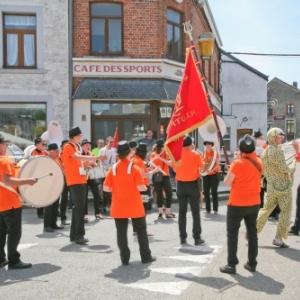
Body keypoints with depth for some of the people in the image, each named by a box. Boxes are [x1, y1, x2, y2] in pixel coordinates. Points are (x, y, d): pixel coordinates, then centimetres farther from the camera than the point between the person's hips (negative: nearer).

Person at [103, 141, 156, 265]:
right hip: (134, 206, -2)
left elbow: (106, 188, -3)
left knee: (121, 232, 9)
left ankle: (125, 258, 10)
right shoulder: (134, 168, -10)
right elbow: (140, 187, -16)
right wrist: (145, 188, 5)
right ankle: (146, 256, 17)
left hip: (119, 207, 2)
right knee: (141, 230, 11)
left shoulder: (113, 169, -2)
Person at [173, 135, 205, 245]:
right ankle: (197, 237, 4)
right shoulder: (196, 155, -10)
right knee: (195, 212, 5)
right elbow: (202, 166, 5)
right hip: (193, 185, -2)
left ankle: (183, 237, 10)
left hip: (181, 185, 2)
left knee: (182, 212, 9)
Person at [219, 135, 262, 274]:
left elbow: (227, 183, -13)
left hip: (237, 204, -6)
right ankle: (252, 263, 21)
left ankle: (231, 265, 4)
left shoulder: (238, 163, -18)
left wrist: (231, 173, 3)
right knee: (252, 233, 14)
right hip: (254, 204, 6)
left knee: (232, 234, 3)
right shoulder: (258, 162, 1)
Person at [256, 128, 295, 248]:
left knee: (265, 210, 14)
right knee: (285, 212, 3)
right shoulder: (276, 150, -15)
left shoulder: (264, 152, 11)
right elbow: (283, 168, -18)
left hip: (271, 185, 8)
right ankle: (278, 238, 2)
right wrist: (292, 168, 3)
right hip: (283, 184, -8)